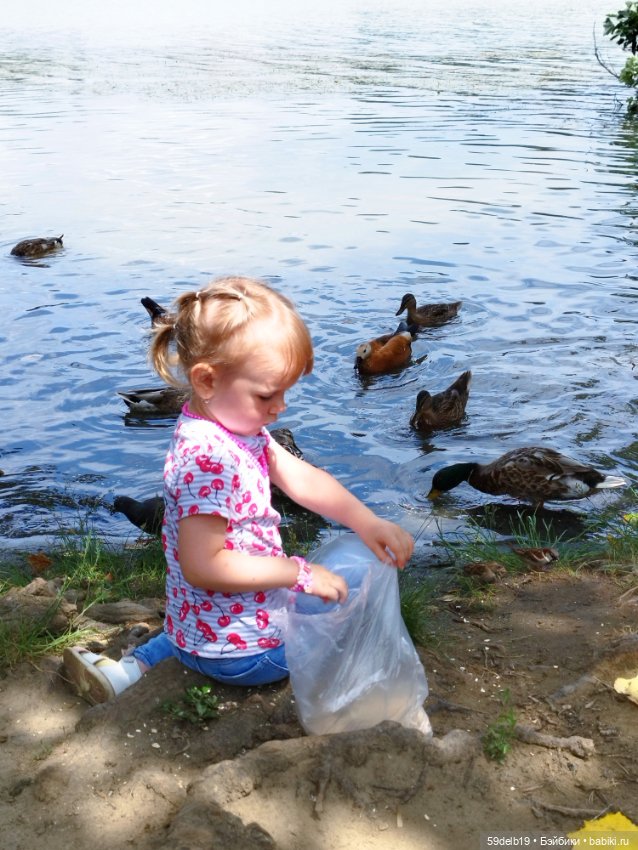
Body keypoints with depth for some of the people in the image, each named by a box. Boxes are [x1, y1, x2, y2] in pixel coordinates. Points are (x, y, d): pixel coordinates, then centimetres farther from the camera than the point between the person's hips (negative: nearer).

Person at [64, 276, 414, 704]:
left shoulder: (240, 427, 0)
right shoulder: (209, 460, -29)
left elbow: (302, 477, 3)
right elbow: (203, 566, -31)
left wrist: (368, 523, -8)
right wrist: (300, 573, -27)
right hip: (242, 649, -7)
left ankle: (134, 668, 25)